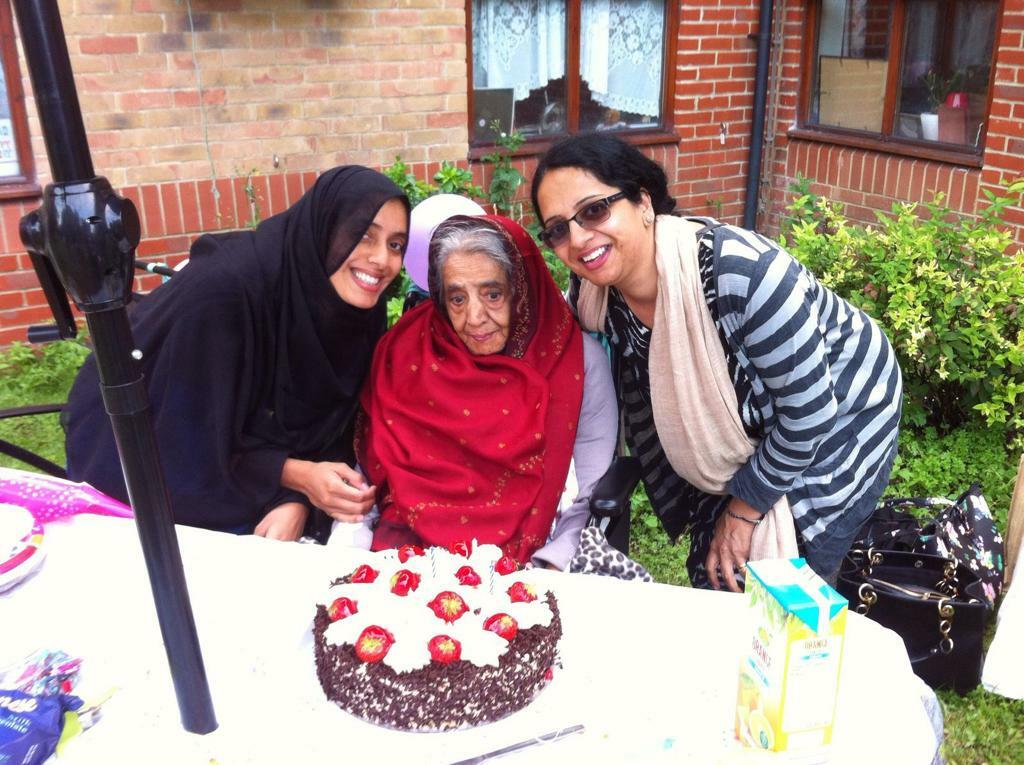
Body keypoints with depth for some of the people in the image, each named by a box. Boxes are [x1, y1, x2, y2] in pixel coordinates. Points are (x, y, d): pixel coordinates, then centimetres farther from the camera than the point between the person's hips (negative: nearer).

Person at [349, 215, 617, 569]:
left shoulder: (579, 360, -6)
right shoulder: (406, 355, -2)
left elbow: (593, 498, -2)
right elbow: (372, 469, 3)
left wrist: (547, 568, -16)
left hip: (526, 559, -1)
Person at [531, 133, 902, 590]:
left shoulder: (740, 273, -37)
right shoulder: (591, 298, -19)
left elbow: (810, 411, -27)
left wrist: (744, 507, -16)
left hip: (835, 418, -5)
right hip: (741, 435, 5)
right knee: (712, 585, 13)